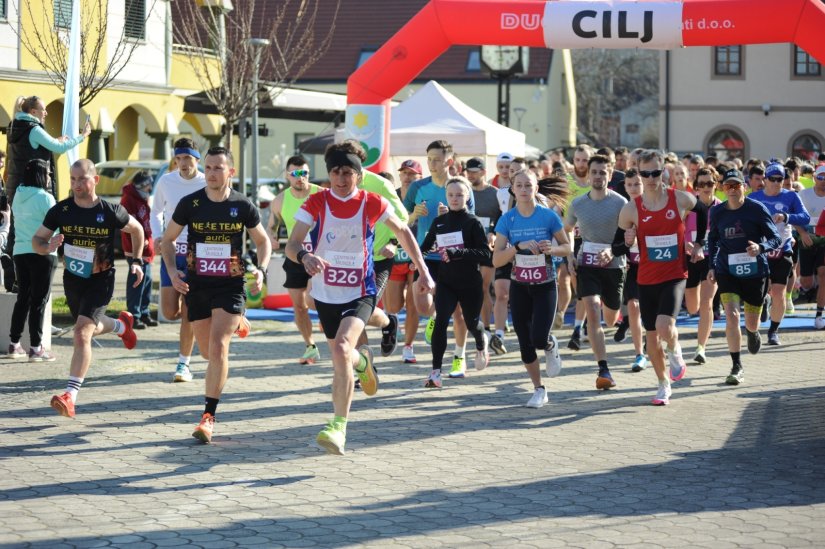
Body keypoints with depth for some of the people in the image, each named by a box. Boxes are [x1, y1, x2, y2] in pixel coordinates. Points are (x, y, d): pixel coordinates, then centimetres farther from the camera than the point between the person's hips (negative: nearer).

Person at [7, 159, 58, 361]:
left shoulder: (19, 196, 7)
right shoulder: (45, 198, -13)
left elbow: (17, 220, 14)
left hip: (20, 252, 6)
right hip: (42, 253, -6)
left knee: (22, 298, 15)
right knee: (39, 301, -2)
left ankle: (14, 344, 18)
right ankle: (35, 348, -2)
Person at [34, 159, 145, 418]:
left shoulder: (111, 212, -15)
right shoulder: (61, 210, -9)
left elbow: (137, 229, 5)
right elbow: (37, 240, -1)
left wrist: (136, 261, -1)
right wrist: (48, 246, -24)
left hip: (100, 280, -5)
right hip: (72, 278, 5)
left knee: (82, 332, -21)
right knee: (90, 328, 26)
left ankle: (70, 395, -25)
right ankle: (121, 325, 61)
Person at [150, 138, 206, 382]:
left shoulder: (207, 185, -4)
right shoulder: (166, 181, 2)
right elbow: (156, 212, 15)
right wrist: (157, 236, -2)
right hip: (171, 251, 2)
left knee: (189, 314, -5)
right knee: (170, 312, -4)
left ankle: (184, 364, 8)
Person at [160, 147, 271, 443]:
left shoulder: (243, 206, -4)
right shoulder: (190, 203, -3)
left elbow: (263, 241, 10)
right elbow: (168, 239, 9)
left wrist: (261, 270, -7)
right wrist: (172, 270, -7)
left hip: (230, 286, -2)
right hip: (196, 286, 2)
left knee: (218, 347, -17)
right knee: (208, 352, 10)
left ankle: (209, 416, -11)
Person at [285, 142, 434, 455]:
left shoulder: (372, 204, -8)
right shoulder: (317, 203, -7)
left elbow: (403, 232, 8)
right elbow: (291, 245, -13)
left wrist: (423, 271, 5)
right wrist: (305, 257, -37)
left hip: (360, 293, -3)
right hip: (325, 293, 3)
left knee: (341, 348, -27)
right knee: (340, 359, 18)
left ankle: (338, 427, -25)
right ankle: (361, 361, 58)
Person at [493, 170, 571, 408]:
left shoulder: (549, 216, -8)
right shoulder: (507, 220, -4)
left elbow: (567, 247, 2)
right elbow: (496, 260, -9)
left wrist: (552, 249, -19)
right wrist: (519, 246, -23)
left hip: (545, 286, -2)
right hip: (519, 287, 2)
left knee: (539, 339, -17)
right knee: (525, 343, 5)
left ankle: (551, 346, 21)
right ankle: (539, 390, 22)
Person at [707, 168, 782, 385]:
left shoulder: (757, 209, -10)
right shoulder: (717, 212, -1)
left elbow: (776, 238, -8)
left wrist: (760, 247, -28)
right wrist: (712, 265, 7)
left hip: (755, 271, -1)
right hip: (727, 271, 1)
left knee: (751, 323, 11)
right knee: (731, 316, -18)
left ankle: (752, 333, 52)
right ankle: (737, 367, -7)